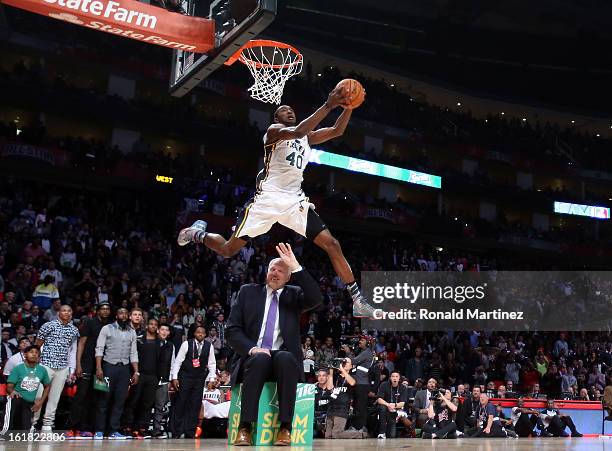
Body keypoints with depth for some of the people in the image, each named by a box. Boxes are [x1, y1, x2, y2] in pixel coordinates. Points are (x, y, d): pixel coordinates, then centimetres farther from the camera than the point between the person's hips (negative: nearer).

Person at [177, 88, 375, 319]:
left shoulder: (308, 137, 22)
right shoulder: (274, 130, 0)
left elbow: (337, 130, 13)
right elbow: (297, 131, -21)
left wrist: (348, 107, -5)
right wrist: (328, 105, -24)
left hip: (295, 201, 6)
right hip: (268, 198, -5)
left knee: (332, 245, -7)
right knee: (228, 250, -1)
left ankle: (357, 301, -4)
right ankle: (198, 233, 31)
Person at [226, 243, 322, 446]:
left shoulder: (294, 294, 13)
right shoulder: (248, 291, 13)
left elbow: (316, 299, -10)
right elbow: (232, 330, 6)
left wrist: (297, 268, -15)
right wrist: (251, 348, -13)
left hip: (285, 358, 0)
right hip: (254, 357, 0)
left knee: (285, 358, -35)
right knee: (260, 358, -35)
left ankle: (285, 427, -33)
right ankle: (245, 428, -35)